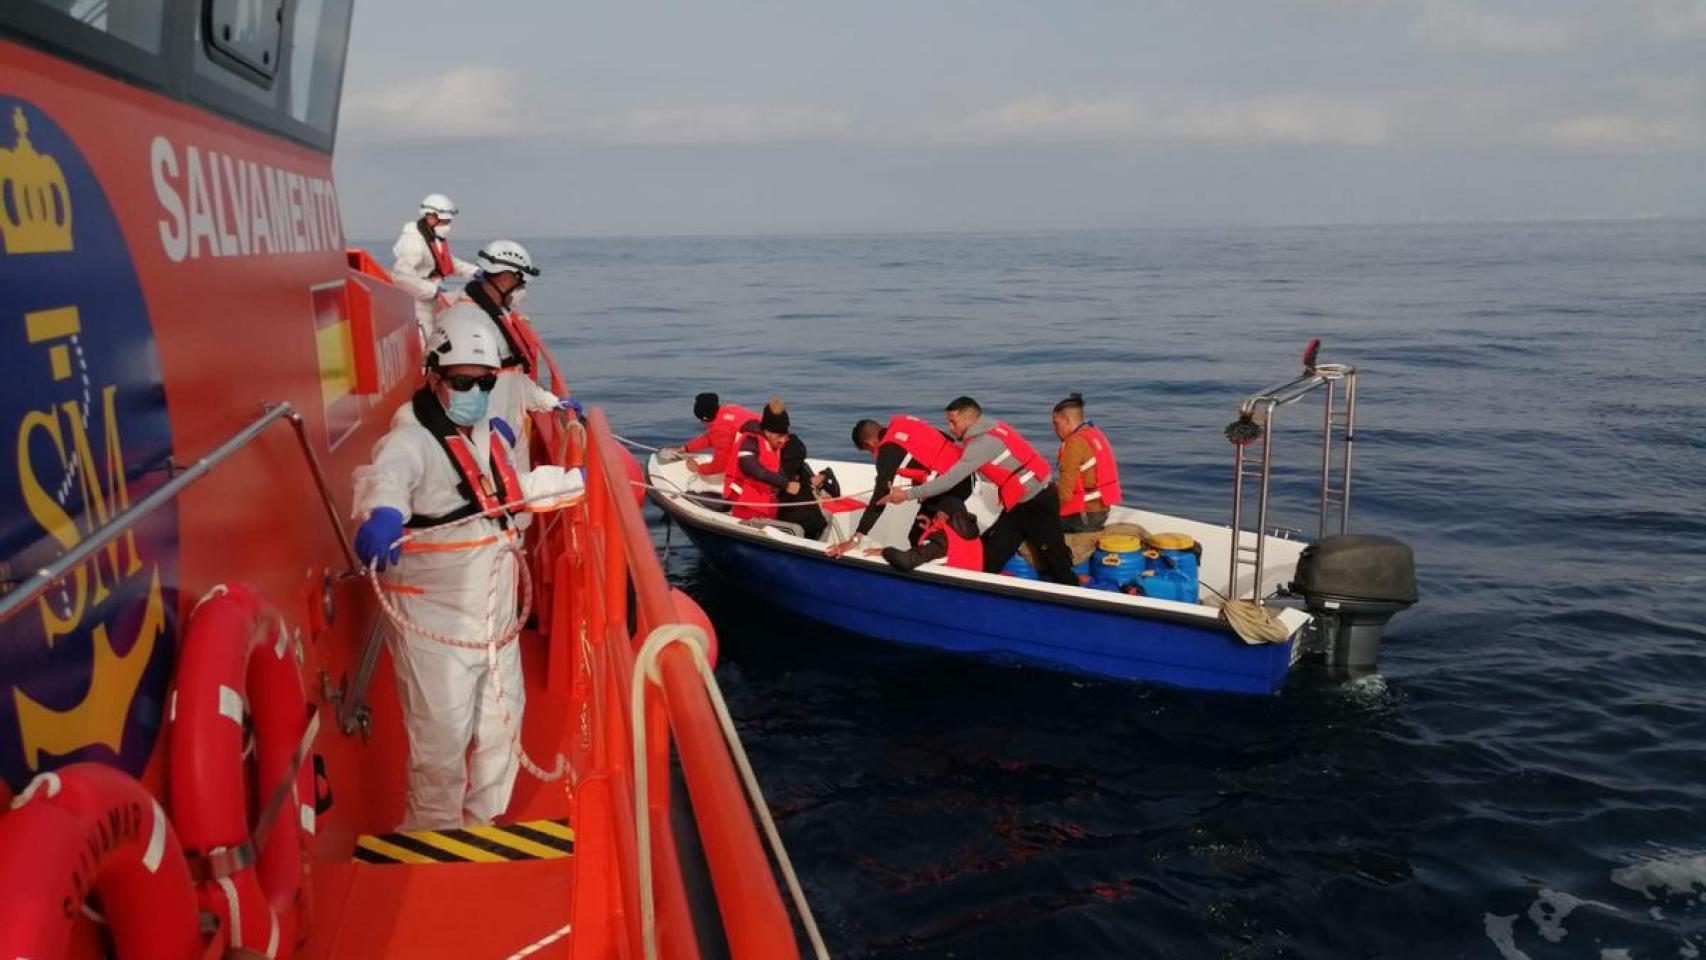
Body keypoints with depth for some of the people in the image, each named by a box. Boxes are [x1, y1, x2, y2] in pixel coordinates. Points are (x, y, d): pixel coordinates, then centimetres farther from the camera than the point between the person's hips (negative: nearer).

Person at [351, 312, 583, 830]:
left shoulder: (492, 435, 9)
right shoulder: (411, 441, -19)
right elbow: (386, 477, -43)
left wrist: (577, 480, 35)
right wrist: (381, 515, -64)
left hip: (496, 615, 8)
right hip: (434, 618, -8)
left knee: (501, 724, 19)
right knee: (444, 737, -5)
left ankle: (484, 826, 39)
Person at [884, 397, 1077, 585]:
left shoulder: (983, 442, -21)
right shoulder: (988, 431, 7)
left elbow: (950, 480, -23)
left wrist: (908, 494, -18)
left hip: (1038, 505, -10)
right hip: (1019, 504, 10)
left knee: (1057, 565, -4)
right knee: (987, 558, 8)